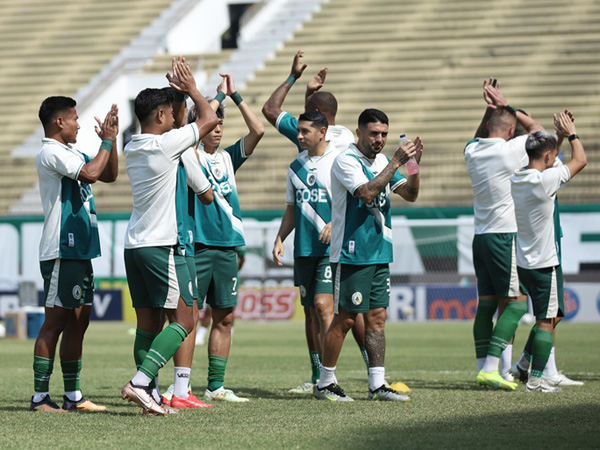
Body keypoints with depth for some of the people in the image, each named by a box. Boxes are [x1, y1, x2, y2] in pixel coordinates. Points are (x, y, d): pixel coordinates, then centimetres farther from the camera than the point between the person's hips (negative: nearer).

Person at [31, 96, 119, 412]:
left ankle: (73, 396, 14)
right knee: (55, 323, -8)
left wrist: (111, 140, 12)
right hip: (61, 252, -10)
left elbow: (109, 175, 24)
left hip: (79, 252, 10)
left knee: (78, 321, 10)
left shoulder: (72, 154, 19)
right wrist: (106, 141, -9)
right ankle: (40, 398, -5)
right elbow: (90, 173, -21)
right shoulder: (51, 152, -10)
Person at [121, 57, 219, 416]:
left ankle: (150, 394, 5)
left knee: (149, 324, 9)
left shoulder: (133, 148, 11)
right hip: (161, 247, -8)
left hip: (135, 245, 8)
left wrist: (180, 93, 23)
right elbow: (210, 119, -3)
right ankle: (139, 382, -18)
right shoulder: (165, 144, -13)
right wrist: (191, 89, 10)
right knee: (184, 320, -5)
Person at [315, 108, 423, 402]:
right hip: (351, 254, -7)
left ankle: (377, 385, 4)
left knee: (377, 317, 4)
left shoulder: (382, 161, 13)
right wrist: (396, 162, -24)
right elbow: (367, 192, -25)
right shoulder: (346, 161, -10)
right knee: (345, 319, -3)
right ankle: (325, 383, 7)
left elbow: (410, 194, 10)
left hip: (379, 253, 7)